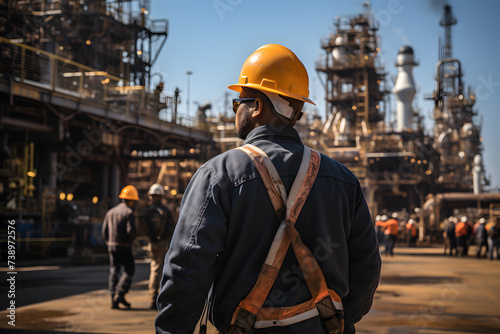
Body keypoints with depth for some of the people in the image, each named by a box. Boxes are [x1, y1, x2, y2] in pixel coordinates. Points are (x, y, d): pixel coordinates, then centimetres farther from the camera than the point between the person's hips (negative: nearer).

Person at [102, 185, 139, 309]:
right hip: (124, 247, -6)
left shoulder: (110, 212, 12)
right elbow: (131, 231, -19)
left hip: (111, 246, 6)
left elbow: (104, 231, 11)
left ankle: (114, 300, 6)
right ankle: (120, 294, -7)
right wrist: (131, 240, 1)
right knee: (129, 270, 6)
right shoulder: (129, 212, -10)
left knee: (114, 271, 9)